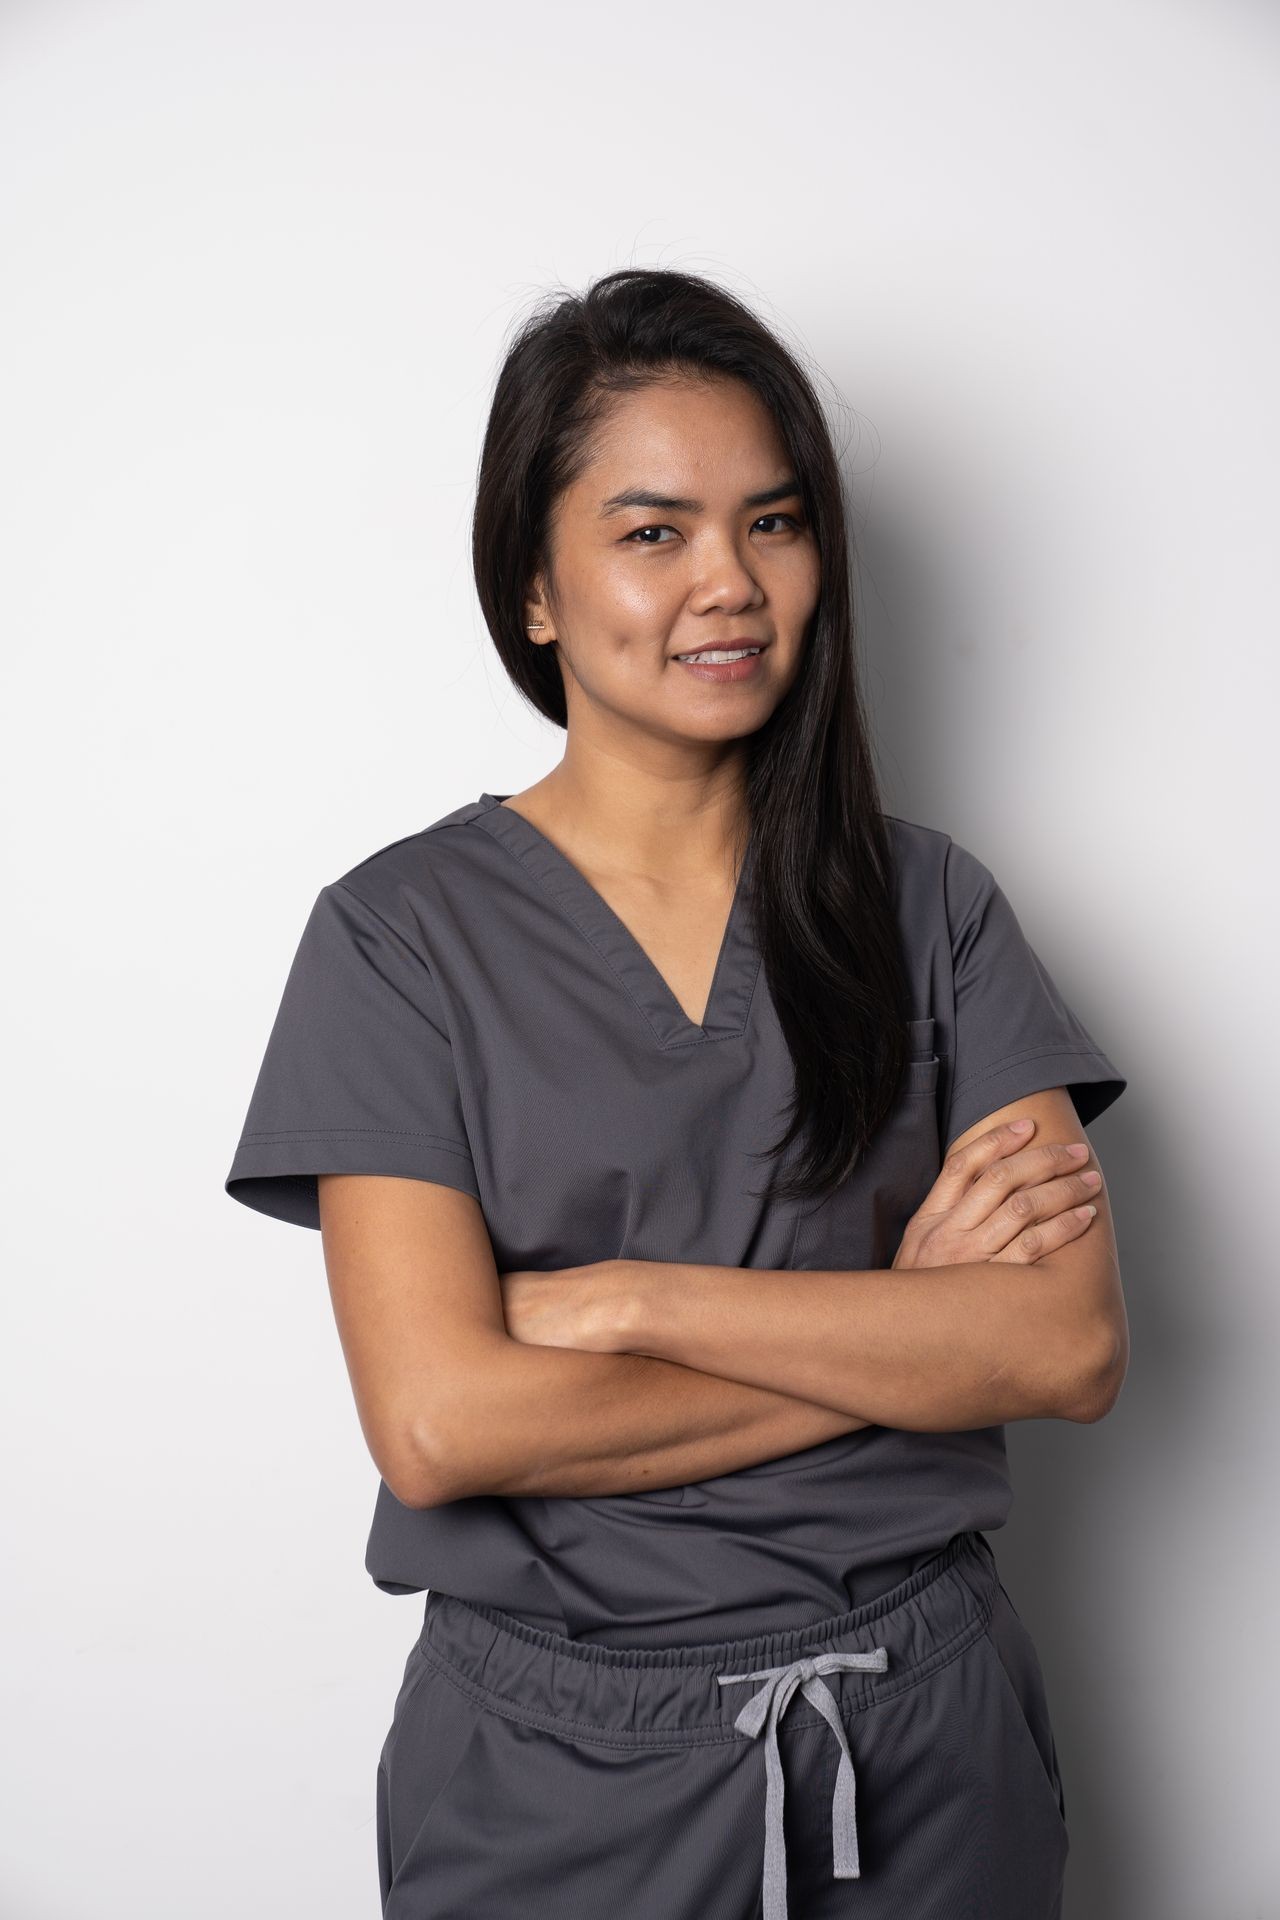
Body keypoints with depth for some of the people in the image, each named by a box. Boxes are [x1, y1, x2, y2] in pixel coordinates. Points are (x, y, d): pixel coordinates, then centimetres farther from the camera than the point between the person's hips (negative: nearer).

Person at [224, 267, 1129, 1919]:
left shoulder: (926, 900, 0)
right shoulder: (403, 932, -8)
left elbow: (1075, 1344, -10)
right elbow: (440, 1423, -17)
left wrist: (634, 1298, -18)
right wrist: (902, 1328, -15)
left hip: (925, 1737, 3)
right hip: (561, 1767, -2)